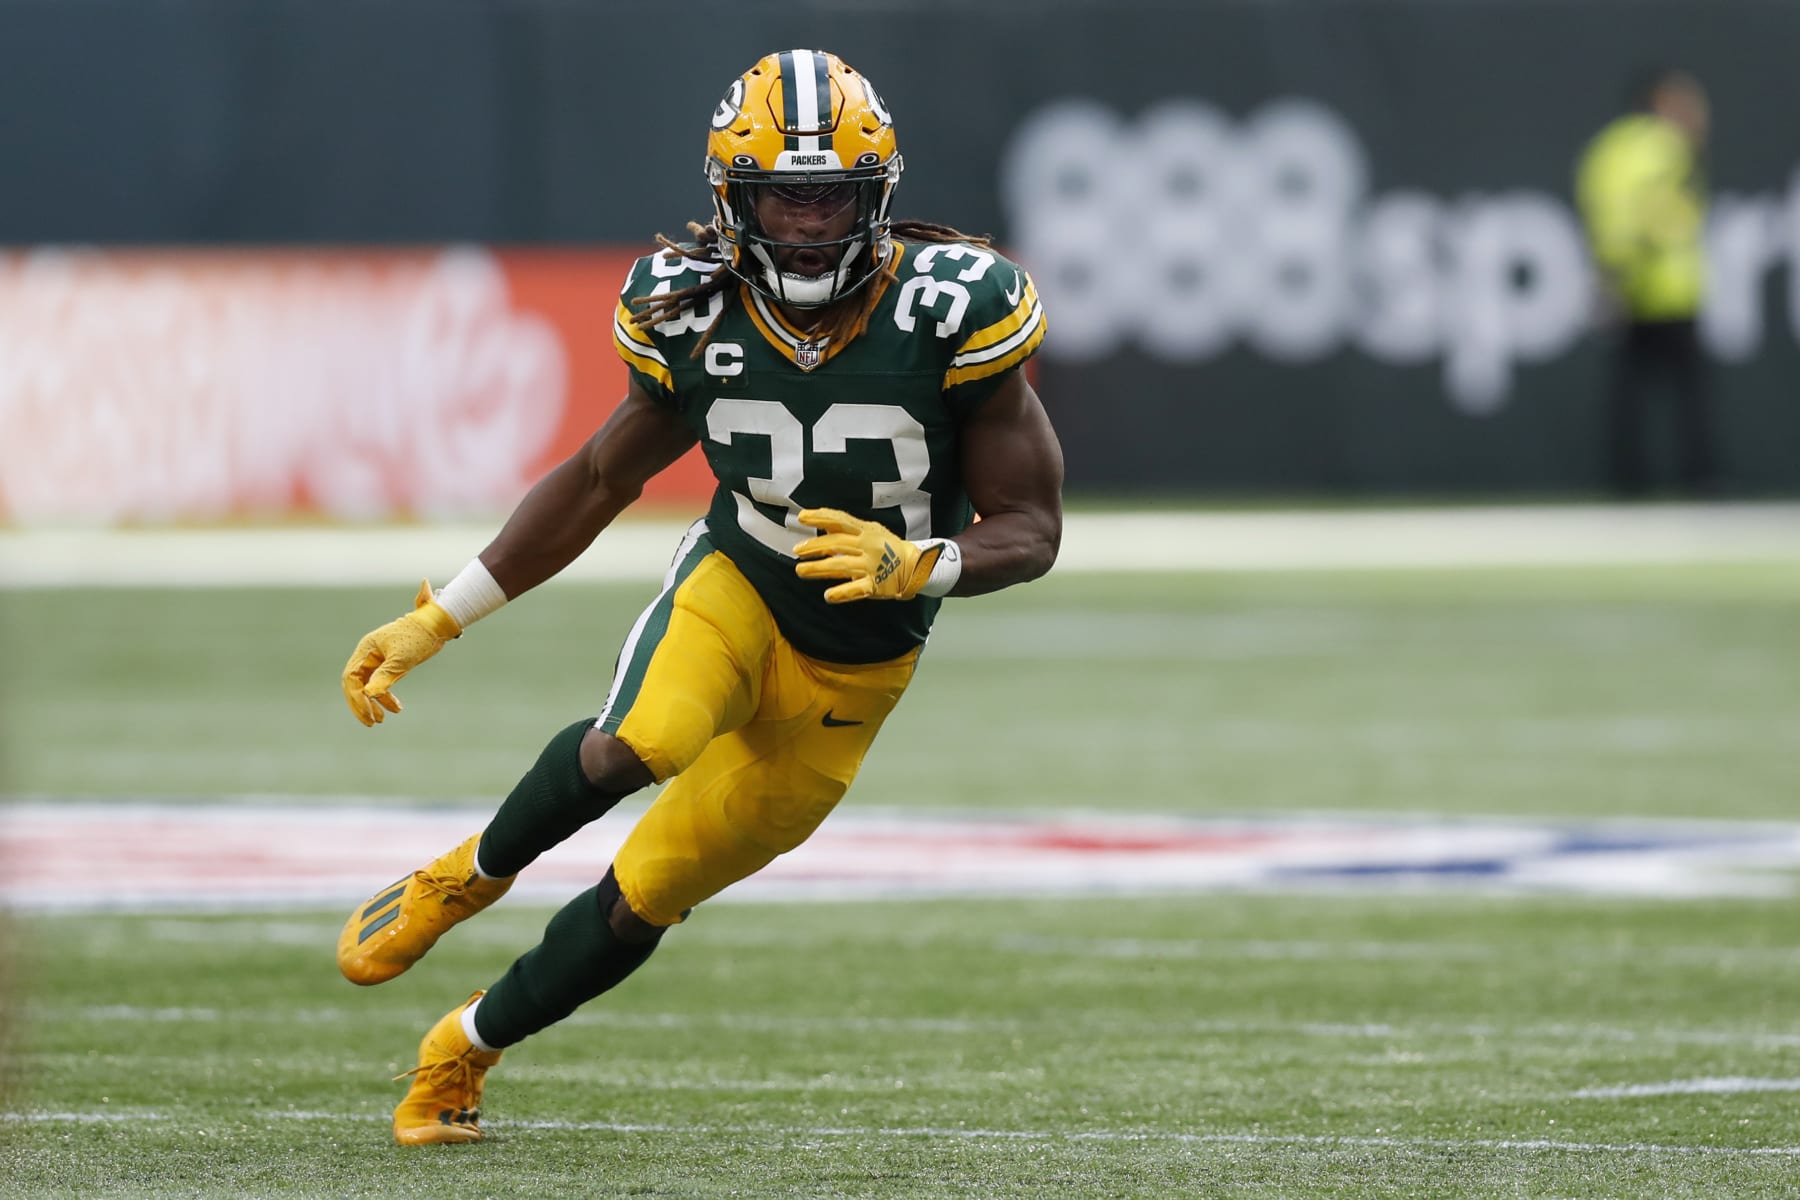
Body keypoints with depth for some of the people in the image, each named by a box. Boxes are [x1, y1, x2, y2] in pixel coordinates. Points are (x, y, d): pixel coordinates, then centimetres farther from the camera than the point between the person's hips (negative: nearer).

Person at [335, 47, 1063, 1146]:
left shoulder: (953, 315, -23)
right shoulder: (695, 315, -14)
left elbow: (1033, 532, -16)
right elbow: (599, 482, 2)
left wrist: (915, 564, -38)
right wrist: (437, 621, 0)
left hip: (850, 672, 0)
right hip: (735, 589, 0)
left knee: (642, 901, 3)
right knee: (634, 746, -33)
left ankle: (464, 1050, 30)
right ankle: (475, 874, -1)